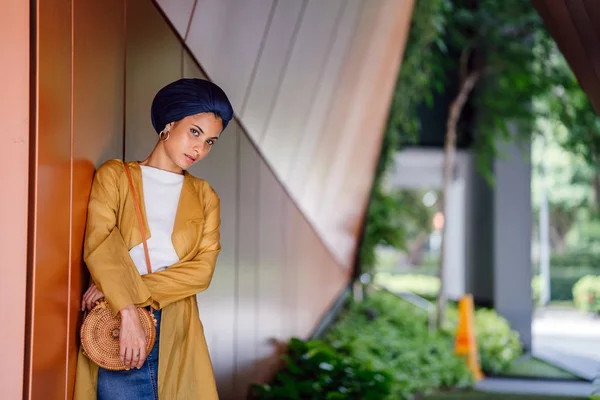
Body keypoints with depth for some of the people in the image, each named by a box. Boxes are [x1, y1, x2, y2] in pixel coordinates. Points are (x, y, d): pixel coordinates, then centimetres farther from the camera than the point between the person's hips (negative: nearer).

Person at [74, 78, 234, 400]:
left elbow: (202, 269, 2)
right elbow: (100, 244, -9)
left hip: (177, 332, 3)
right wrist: (128, 313, -21)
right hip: (117, 328, -2)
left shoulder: (204, 196, 15)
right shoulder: (115, 176, 7)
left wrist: (135, 289, -12)